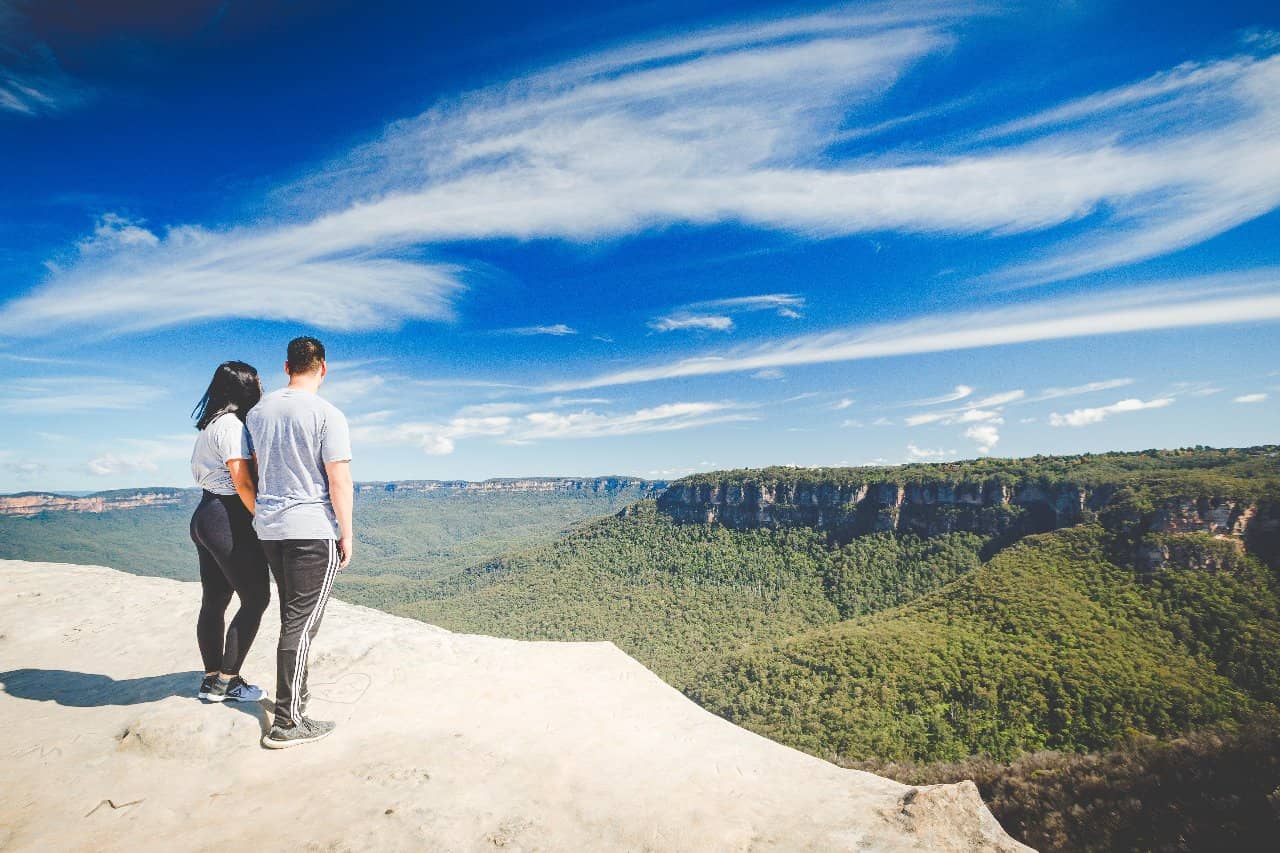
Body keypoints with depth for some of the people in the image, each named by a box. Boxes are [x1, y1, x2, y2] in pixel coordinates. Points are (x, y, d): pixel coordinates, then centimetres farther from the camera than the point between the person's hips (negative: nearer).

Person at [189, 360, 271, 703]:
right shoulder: (231, 424, -14)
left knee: (214, 601, 14)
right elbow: (242, 481, -20)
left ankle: (213, 679, 22)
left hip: (205, 516, 10)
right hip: (229, 519, -10)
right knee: (256, 598, -2)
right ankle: (227, 679, 4)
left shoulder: (211, 424, 16)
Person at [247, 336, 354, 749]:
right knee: (302, 622, -2)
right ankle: (287, 722, 2)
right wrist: (346, 533, -7)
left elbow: (253, 471, 16)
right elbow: (339, 481, -15)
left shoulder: (258, 412, 8)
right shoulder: (327, 415, -13)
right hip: (313, 529, -7)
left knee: (292, 616, 20)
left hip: (269, 527, 7)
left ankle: (294, 695, 34)